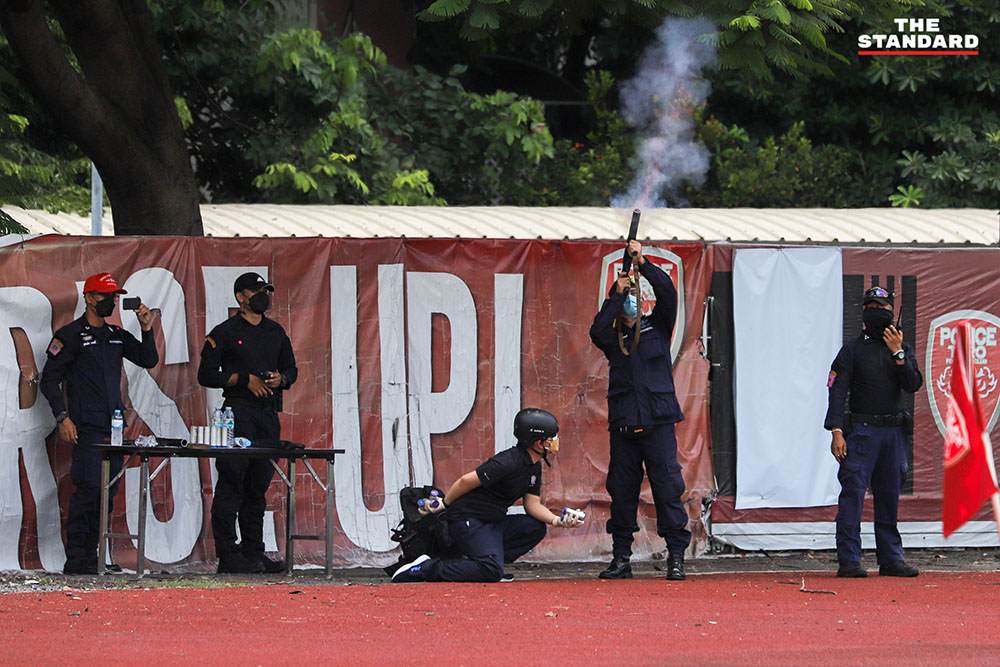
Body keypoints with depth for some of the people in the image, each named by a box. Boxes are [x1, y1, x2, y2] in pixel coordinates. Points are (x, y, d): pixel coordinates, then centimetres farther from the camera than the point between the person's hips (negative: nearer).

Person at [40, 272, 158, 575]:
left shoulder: (117, 335, 17)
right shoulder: (70, 335, -2)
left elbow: (148, 360, 16)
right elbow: (49, 380, -2)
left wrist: (146, 330, 2)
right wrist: (63, 417, -11)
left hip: (113, 425, 7)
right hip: (87, 427, -7)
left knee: (107, 492, 6)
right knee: (89, 488, -14)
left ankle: (90, 555, 12)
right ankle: (76, 558, -13)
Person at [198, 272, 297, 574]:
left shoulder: (276, 332, 17)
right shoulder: (225, 333, -1)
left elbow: (291, 368, 24)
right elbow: (206, 375, -5)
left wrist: (281, 379, 0)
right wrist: (246, 379, -12)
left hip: (269, 413, 6)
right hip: (238, 412, -6)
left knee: (259, 485, 8)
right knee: (231, 483, -9)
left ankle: (253, 552, 13)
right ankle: (227, 555, -10)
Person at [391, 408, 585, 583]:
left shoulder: (534, 467, 11)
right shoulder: (508, 462, -21)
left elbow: (532, 504, 10)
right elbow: (466, 481, -18)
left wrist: (558, 520, -7)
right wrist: (444, 505, -5)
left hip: (493, 524, 10)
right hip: (467, 522, -10)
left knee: (536, 527, -1)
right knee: (491, 571, -26)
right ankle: (426, 569, -15)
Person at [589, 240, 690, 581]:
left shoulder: (657, 327, 13)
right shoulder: (613, 338, 14)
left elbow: (668, 294, 0)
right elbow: (597, 332, -7)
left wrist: (643, 263, -6)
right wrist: (615, 294, -4)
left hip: (658, 421, -2)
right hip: (623, 424, 2)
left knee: (667, 486, -7)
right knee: (622, 490, 2)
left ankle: (676, 556, -7)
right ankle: (621, 558, 8)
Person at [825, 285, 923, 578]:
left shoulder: (903, 349, 12)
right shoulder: (853, 349, 2)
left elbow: (913, 385, -1)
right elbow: (837, 391, -4)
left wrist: (897, 354, -12)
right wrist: (836, 431, -15)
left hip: (894, 432, 4)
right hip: (861, 430, -4)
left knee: (890, 495, 8)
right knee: (853, 492, -10)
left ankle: (891, 559, 13)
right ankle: (849, 560, -10)